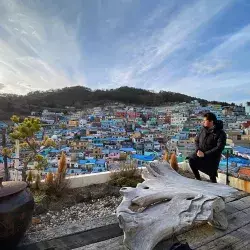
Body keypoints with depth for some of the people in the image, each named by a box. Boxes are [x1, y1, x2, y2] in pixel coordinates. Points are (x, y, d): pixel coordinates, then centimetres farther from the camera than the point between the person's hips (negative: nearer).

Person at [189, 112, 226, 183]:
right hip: (200, 154, 4)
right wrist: (198, 150, -9)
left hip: (212, 157, -4)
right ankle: (198, 179, -2)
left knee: (212, 177, -7)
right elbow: (196, 140, 10)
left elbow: (219, 148, -20)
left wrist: (205, 154, -24)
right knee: (191, 159, -23)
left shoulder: (220, 133, -12)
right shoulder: (203, 129, 5)